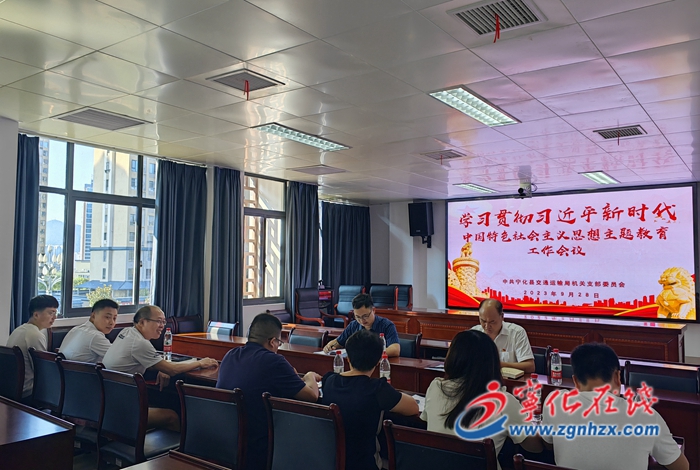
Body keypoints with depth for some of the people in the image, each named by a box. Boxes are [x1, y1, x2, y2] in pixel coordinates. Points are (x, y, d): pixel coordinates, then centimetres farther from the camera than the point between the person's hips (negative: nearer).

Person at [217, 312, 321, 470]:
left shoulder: (230, 356, 3)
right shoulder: (273, 361, -17)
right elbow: (312, 395, -7)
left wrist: (287, 375, 24)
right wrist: (310, 377, 14)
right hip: (254, 454, -7)